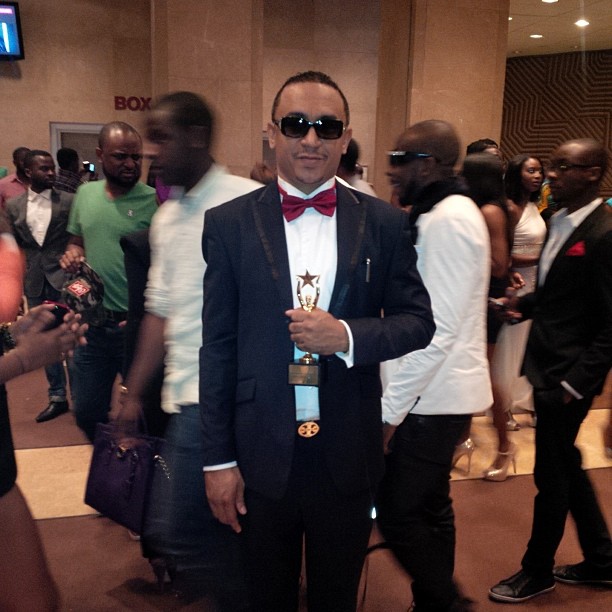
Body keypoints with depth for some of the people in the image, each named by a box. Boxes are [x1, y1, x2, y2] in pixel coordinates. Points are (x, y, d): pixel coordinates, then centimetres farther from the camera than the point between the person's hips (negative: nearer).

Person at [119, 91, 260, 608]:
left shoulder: (249, 203, -11)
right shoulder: (167, 218, 14)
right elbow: (160, 312, 15)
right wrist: (134, 393, 14)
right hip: (184, 396, 8)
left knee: (176, 531, -5)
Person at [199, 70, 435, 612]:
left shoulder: (384, 223, -2)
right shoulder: (228, 223, -4)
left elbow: (418, 321, 0)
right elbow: (218, 346, -3)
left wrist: (347, 336, -20)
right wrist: (219, 459, -3)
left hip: (349, 453, 1)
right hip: (261, 452, 0)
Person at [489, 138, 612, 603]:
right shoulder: (560, 221, 7)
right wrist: (523, 304, 1)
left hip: (568, 375, -9)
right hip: (546, 366, 9)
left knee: (552, 476, 9)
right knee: (566, 466, 21)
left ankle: (538, 571, 31)